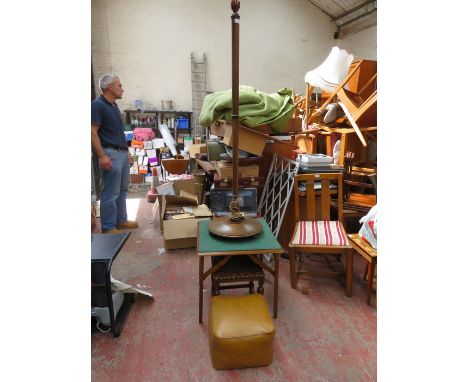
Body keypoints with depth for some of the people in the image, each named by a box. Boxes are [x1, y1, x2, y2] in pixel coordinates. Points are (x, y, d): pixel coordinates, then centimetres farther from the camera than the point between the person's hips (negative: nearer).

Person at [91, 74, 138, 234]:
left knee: (122, 191, 15)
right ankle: (108, 227, 7)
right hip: (110, 154, -9)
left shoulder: (114, 106, 15)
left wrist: (127, 152, 19)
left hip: (122, 153, 9)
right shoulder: (97, 105, -11)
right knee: (110, 193, -3)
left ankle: (121, 220, 27)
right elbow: (93, 132, -16)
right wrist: (102, 156, -22)